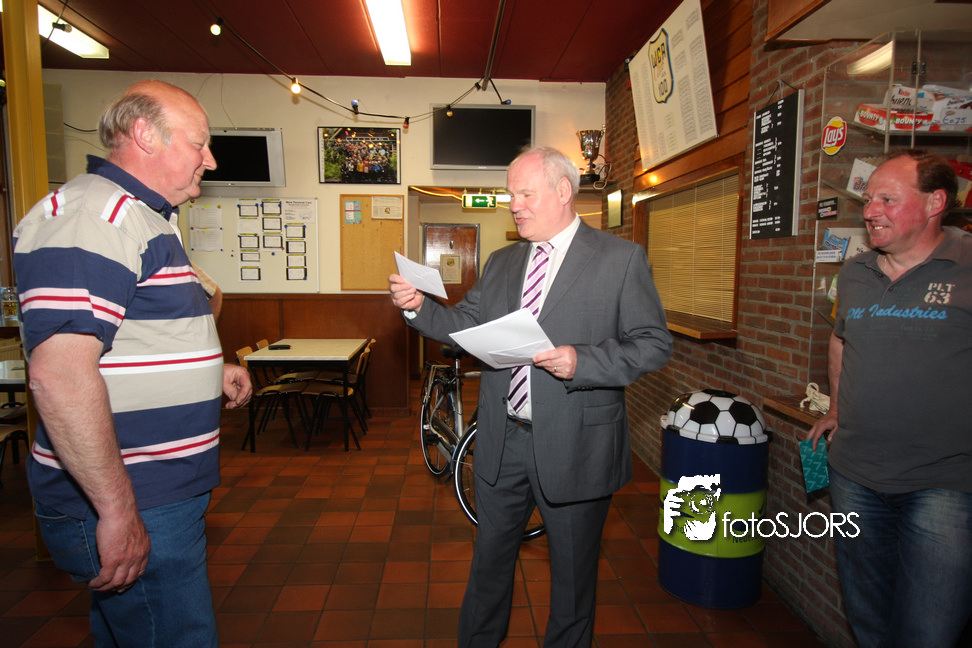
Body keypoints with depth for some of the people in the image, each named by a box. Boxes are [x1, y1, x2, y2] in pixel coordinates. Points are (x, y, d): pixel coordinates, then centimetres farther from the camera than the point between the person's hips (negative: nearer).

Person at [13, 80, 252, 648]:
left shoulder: (143, 218, 16)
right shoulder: (94, 213, -19)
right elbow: (60, 371, -28)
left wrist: (211, 369, 13)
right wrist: (118, 510, -26)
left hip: (164, 492, 10)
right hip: (134, 510, -10)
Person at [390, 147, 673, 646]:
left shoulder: (621, 258, -7)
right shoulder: (501, 262, 10)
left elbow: (654, 344, -11)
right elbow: (466, 325, 9)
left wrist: (581, 361, -25)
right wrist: (418, 306, -8)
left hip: (575, 446, -4)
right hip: (501, 440, 5)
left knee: (573, 574, 17)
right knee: (489, 560, 22)